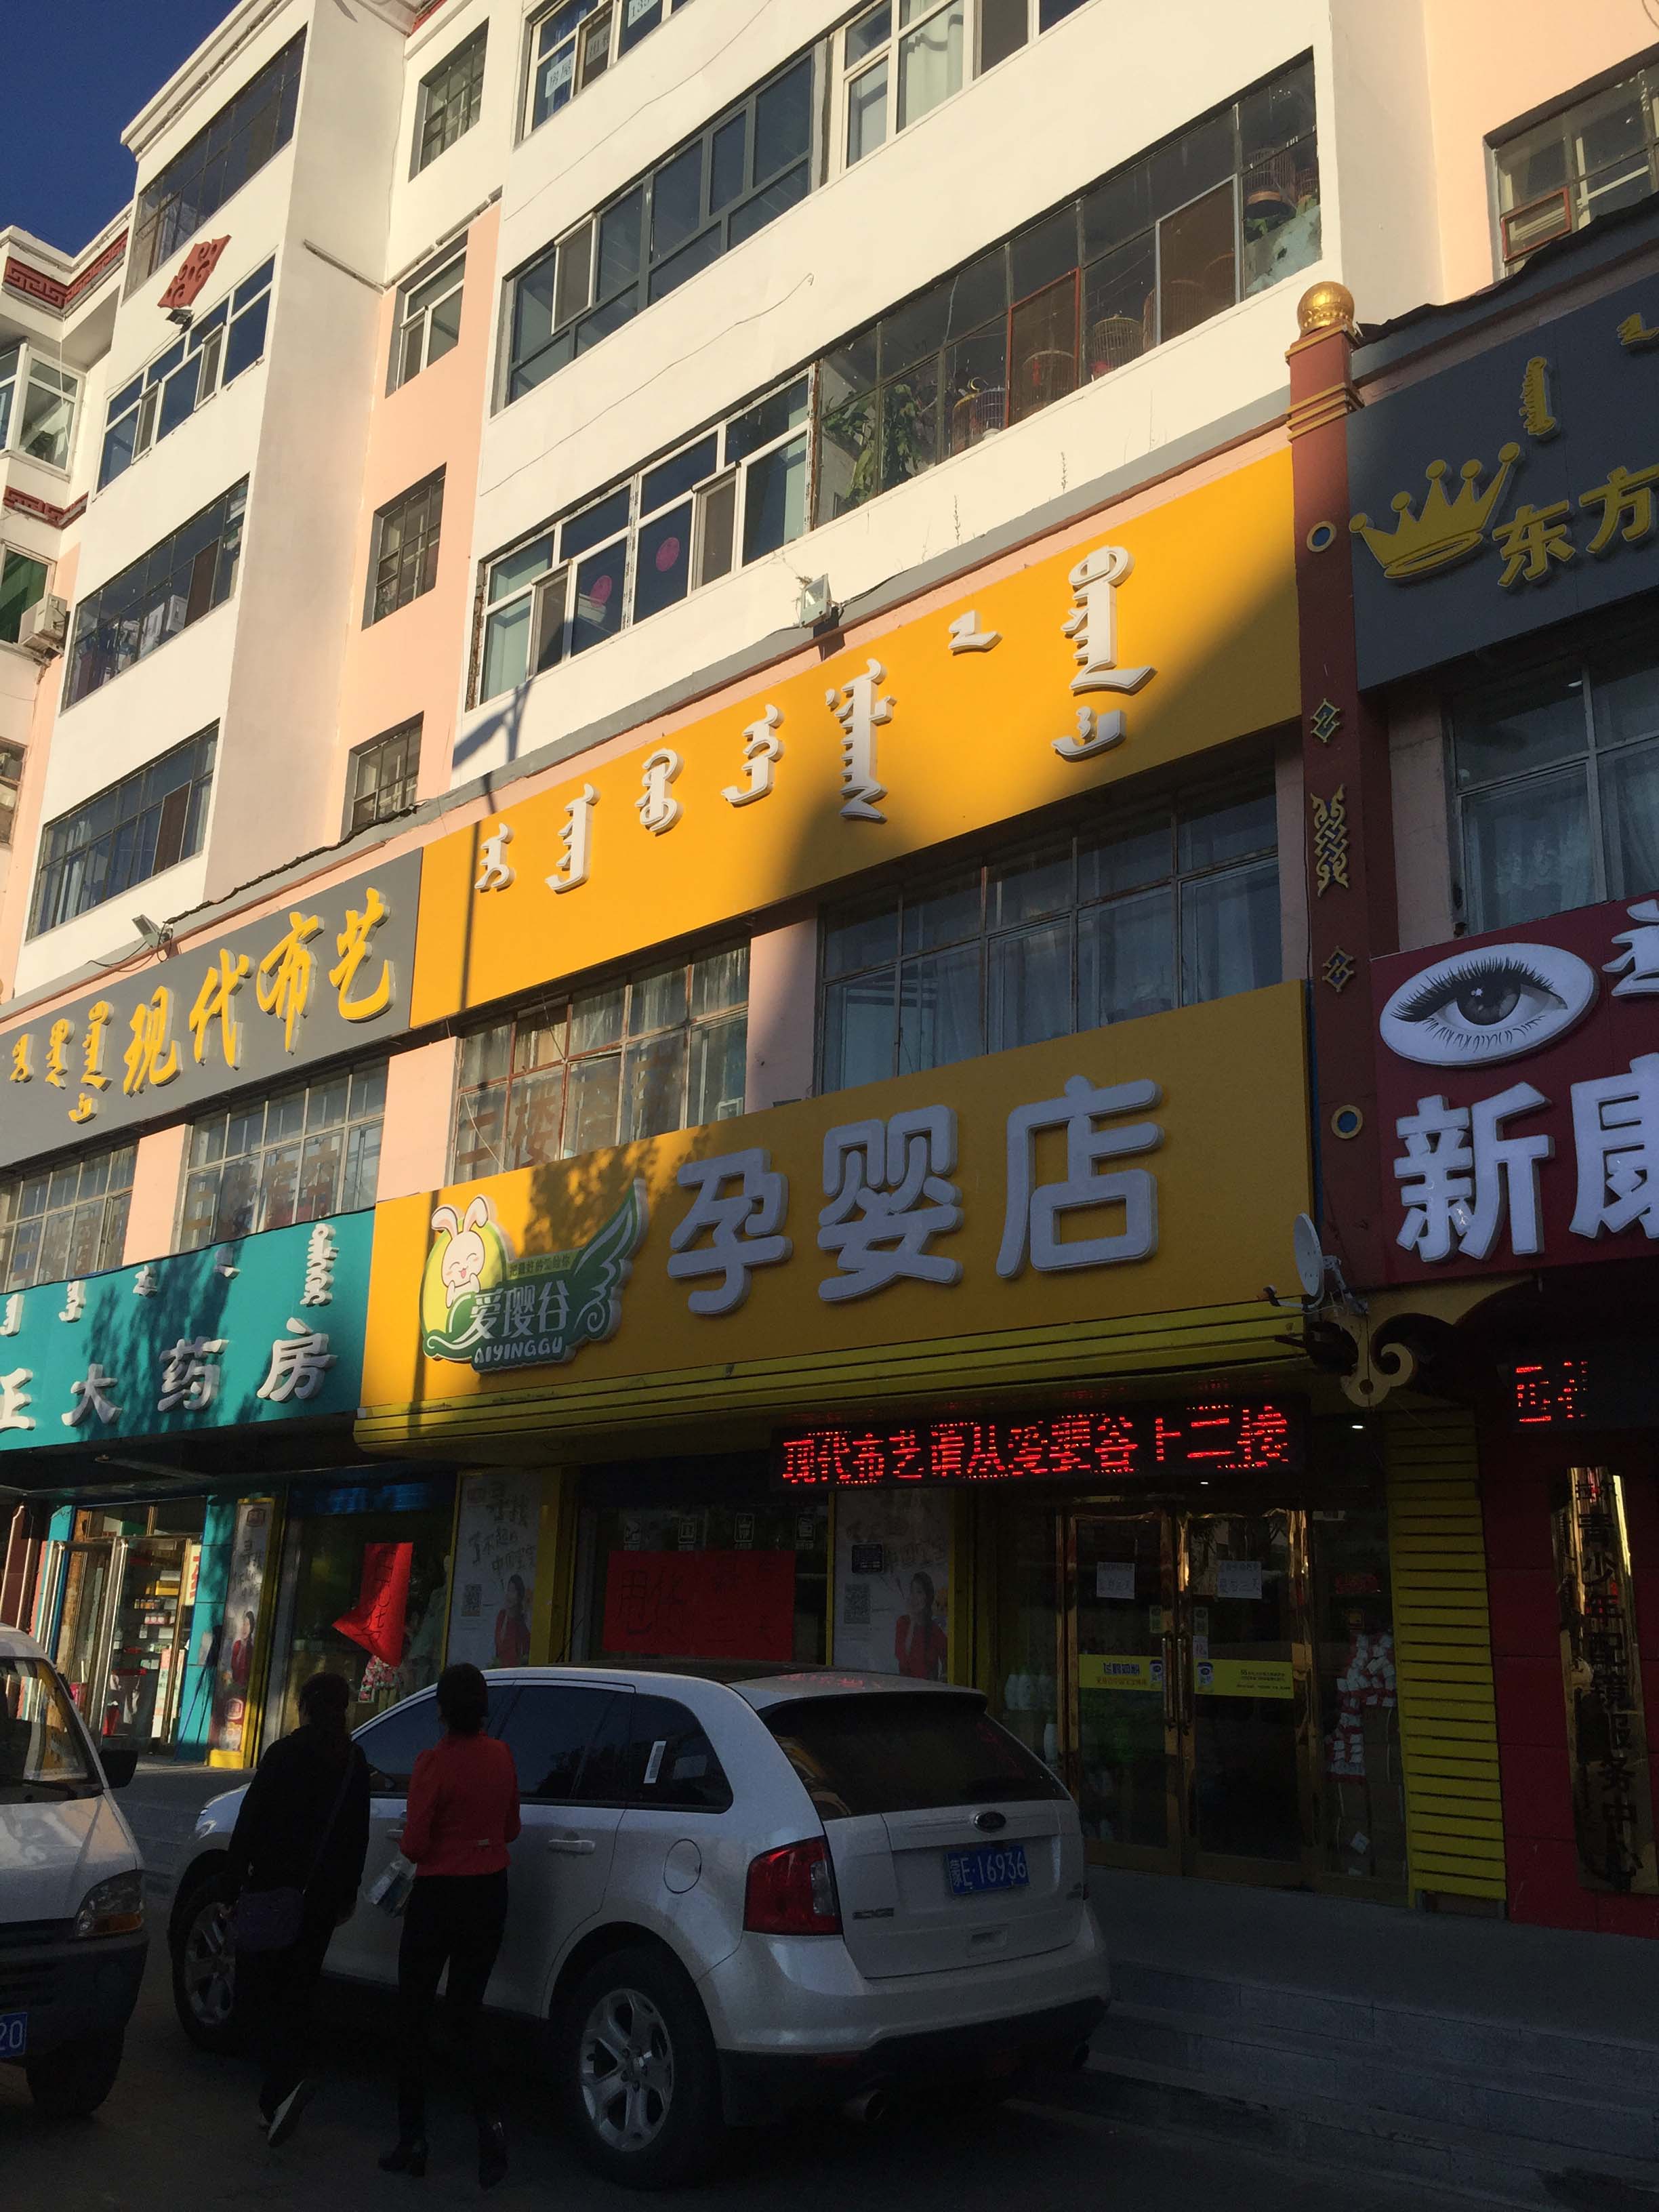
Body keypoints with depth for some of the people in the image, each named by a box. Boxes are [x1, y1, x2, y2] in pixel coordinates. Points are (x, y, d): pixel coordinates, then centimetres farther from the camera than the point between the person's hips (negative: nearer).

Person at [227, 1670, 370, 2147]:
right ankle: (278, 2100, 16)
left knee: (255, 1987, 2)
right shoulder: (354, 1762, 6)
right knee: (296, 1991, 14)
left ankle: (289, 2079, -17)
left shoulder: (285, 1753, -10)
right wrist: (348, 1892, 21)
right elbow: (358, 1835, 12)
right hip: (323, 1893, 5)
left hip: (275, 1887, -5)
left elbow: (251, 1821, -11)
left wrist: (235, 1880, -4)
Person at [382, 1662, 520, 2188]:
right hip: (490, 1893, 5)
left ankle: (412, 2142, 15)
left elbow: (414, 1846, -15)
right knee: (465, 2020, 13)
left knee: (413, 2021, 11)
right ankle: (488, 2118, -7)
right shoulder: (501, 1756, -1)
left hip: (439, 1897, -5)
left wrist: (427, 1840, 5)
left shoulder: (434, 1762, -17)